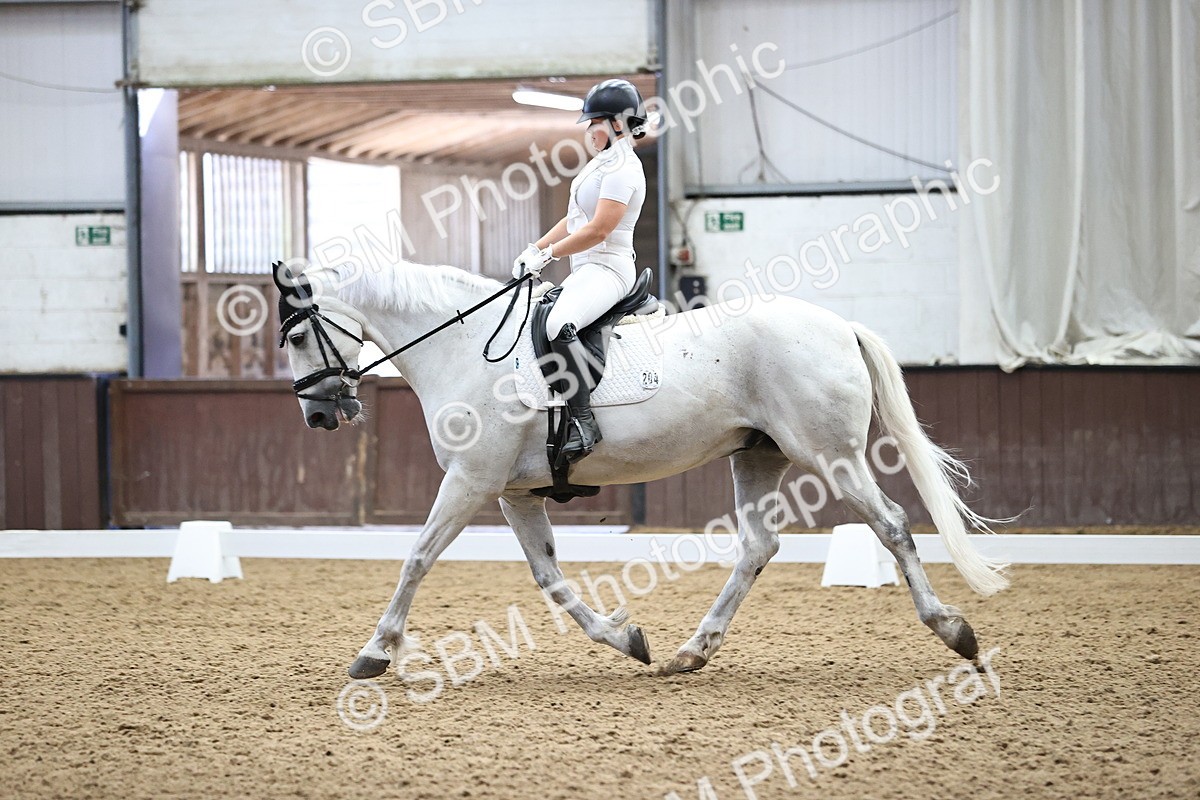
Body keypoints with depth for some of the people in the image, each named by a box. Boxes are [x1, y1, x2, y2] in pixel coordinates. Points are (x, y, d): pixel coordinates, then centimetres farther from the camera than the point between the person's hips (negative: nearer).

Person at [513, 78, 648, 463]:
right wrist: (536, 248, 13)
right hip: (587, 271, 12)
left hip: (606, 269, -12)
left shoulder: (621, 168, -13)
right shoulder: (604, 163, 20)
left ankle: (583, 421, -38)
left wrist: (549, 254, -15)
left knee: (559, 325, -35)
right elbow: (574, 220, 24)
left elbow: (597, 230, -21)